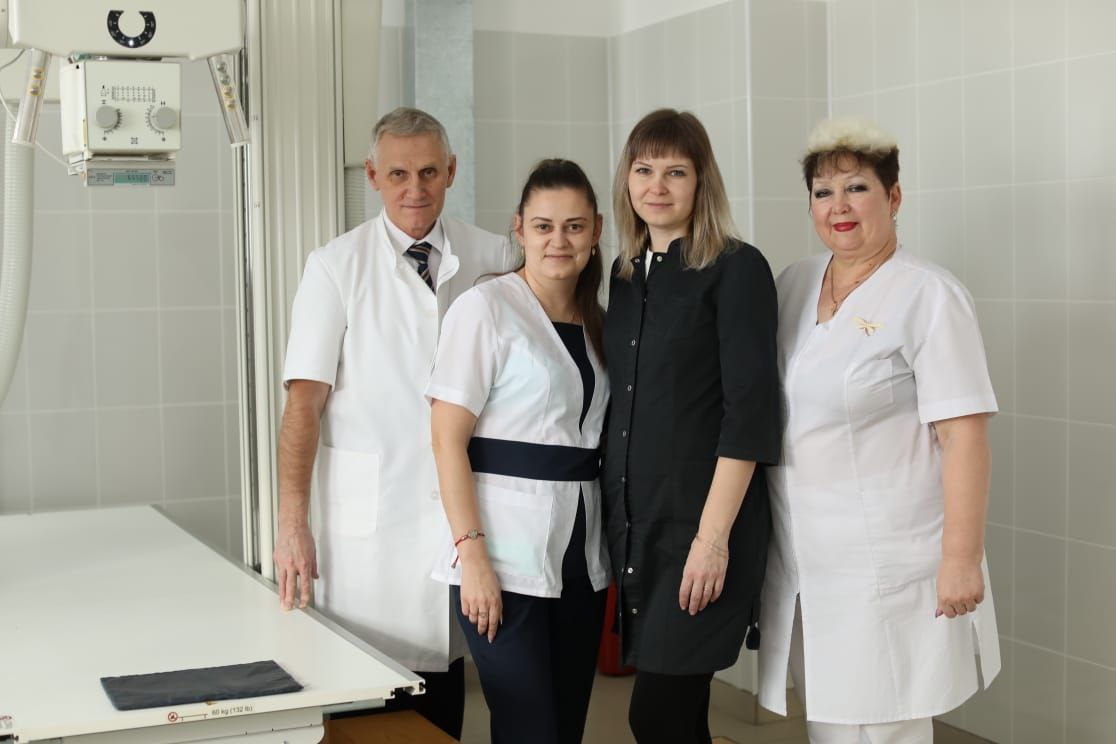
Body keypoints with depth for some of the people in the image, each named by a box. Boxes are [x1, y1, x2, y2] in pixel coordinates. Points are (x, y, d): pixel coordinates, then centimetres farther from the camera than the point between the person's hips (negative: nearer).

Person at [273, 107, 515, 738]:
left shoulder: (492, 258, 6)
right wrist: (292, 525, -11)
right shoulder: (337, 266, -1)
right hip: (369, 515, -2)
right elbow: (304, 401, -4)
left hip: (463, 511, 2)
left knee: (444, 682, 7)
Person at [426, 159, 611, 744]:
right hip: (505, 557, -6)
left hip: (582, 557, 6)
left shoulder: (596, 321, 13)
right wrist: (471, 553, -17)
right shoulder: (485, 308, -7)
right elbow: (448, 439, -10)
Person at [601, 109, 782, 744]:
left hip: (701, 524, -6)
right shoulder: (626, 275, 12)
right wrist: (616, 517, 8)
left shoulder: (736, 269, -7)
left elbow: (750, 410, -13)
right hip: (634, 522, 6)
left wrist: (714, 535, -18)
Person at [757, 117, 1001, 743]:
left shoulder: (929, 297, -12)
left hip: (889, 564, -6)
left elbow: (964, 435, -16)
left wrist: (962, 558, -19)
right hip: (805, 554, 6)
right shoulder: (794, 285, 9)